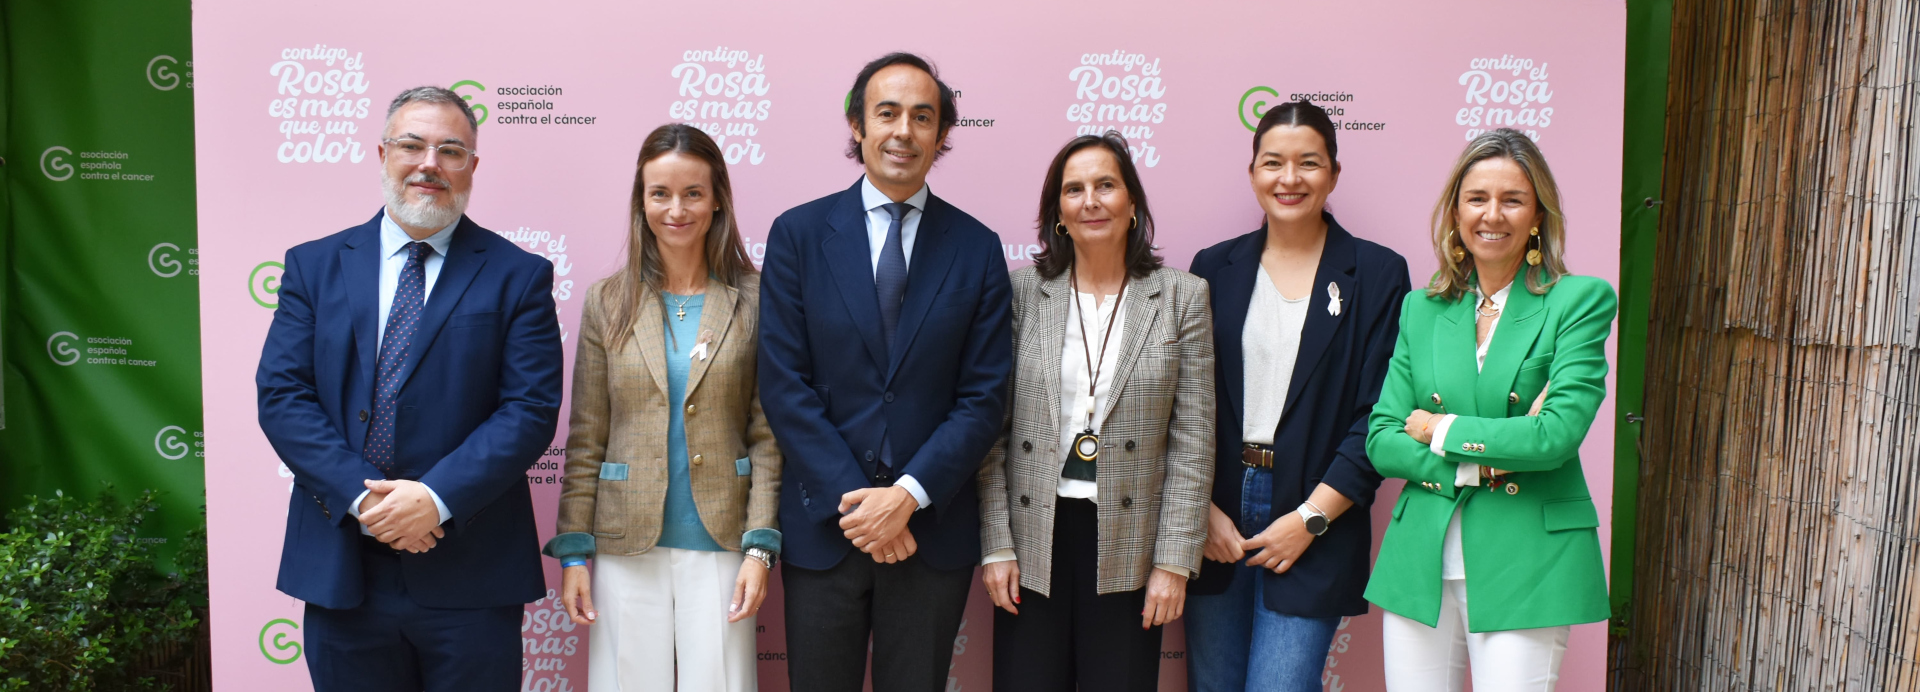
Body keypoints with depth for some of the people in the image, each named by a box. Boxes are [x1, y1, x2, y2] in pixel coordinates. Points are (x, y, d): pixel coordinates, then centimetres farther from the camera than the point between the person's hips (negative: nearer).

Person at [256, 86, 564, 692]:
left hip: (470, 579, -2)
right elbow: (281, 395, -1)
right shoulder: (314, 266, 7)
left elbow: (530, 409, -7)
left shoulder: (518, 276, 0)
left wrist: (438, 498, -18)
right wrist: (362, 495, -14)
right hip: (341, 570, 2)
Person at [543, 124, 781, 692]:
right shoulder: (608, 302, 5)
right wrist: (573, 550, 2)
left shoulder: (755, 300, 1)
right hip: (626, 548, 1)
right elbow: (585, 440, 6)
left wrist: (760, 548, -7)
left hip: (719, 544, -1)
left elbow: (769, 436, 0)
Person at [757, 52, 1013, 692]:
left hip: (933, 526, 1)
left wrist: (908, 495, -13)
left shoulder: (977, 248, 2)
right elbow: (784, 384, -5)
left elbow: (984, 398, -2)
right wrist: (853, 501, -12)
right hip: (822, 526, 0)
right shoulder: (798, 234, 0)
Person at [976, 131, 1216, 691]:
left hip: (1128, 545, 0)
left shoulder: (1182, 297, 0)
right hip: (1032, 543, 1)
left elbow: (1192, 443, -1)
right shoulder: (1021, 291, 1)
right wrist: (996, 546, -2)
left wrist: (1174, 561, -4)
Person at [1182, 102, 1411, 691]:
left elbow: (1380, 416, -4)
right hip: (1214, 518, 3)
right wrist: (1202, 511, -4)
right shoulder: (1215, 267, 7)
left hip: (1315, 521, -2)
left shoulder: (1377, 274, 0)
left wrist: (1312, 518, -10)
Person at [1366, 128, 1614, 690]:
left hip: (1527, 565, -3)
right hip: (1421, 564, 3)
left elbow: (1557, 435, -13)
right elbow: (1380, 441, 4)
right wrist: (1476, 465, -10)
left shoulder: (1581, 301, -1)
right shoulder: (1422, 308, 10)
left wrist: (1440, 428, -5)